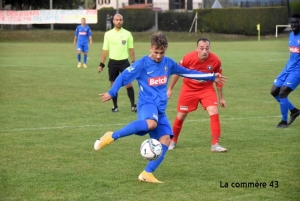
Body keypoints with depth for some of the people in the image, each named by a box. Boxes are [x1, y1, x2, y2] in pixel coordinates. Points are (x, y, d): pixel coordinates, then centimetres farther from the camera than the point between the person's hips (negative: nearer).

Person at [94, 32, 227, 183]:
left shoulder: (168, 63, 11)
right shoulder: (142, 64, -6)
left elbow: (187, 73, 23)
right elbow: (124, 77, -2)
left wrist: (212, 77, 26)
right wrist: (111, 93, -12)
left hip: (160, 108, 7)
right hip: (147, 103, -7)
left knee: (165, 139, -11)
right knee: (151, 123, -40)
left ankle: (147, 174, -8)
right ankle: (111, 137, -31)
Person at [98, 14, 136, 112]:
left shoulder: (127, 34, 2)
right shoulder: (108, 34, 1)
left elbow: (131, 49, 6)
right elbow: (105, 50, 4)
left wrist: (133, 62, 0)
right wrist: (101, 64, 1)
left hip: (124, 62, -1)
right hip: (113, 62, 1)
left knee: (128, 84, -7)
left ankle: (133, 105, 0)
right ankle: (115, 106, 15)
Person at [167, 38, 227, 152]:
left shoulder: (215, 60, -20)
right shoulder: (188, 58, -23)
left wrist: (221, 98, 5)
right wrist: (170, 89, 5)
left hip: (206, 89, 0)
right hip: (189, 89, 0)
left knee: (214, 112, -19)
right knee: (181, 116, 8)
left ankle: (215, 144, -13)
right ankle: (173, 141, 33)